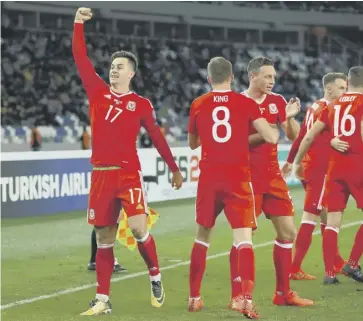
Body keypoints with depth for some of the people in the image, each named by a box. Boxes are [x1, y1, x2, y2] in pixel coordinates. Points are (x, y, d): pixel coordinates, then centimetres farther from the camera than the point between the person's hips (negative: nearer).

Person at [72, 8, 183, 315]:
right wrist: (79, 24, 0)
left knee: (138, 228, -15)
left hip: (129, 174, -2)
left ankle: (156, 278, 9)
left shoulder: (141, 104, 4)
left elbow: (157, 138, 10)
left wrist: (175, 169, 11)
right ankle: (103, 299, 10)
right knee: (104, 238, 5)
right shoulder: (98, 92, 8)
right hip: (101, 174, 2)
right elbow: (81, 59, 5)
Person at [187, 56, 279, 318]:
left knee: (202, 236, 17)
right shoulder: (246, 103, -1)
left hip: (209, 177, 2)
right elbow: (272, 137, -5)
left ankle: (194, 297, 23)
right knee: (244, 238, -6)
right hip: (238, 177, -2)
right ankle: (244, 297, -24)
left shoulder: (198, 105, 4)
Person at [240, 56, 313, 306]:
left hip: (273, 176, 6)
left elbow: (294, 136, 7)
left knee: (288, 232, 7)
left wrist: (290, 117, -11)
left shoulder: (277, 101, 7)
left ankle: (283, 293, 17)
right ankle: (238, 295, 1)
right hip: (247, 178, -6)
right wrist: (261, 134, -23)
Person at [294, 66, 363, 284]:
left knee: (333, 221, 5)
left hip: (335, 166, 5)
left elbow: (309, 137, 15)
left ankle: (330, 272, 3)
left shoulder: (333, 105, 14)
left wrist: (298, 161, 26)